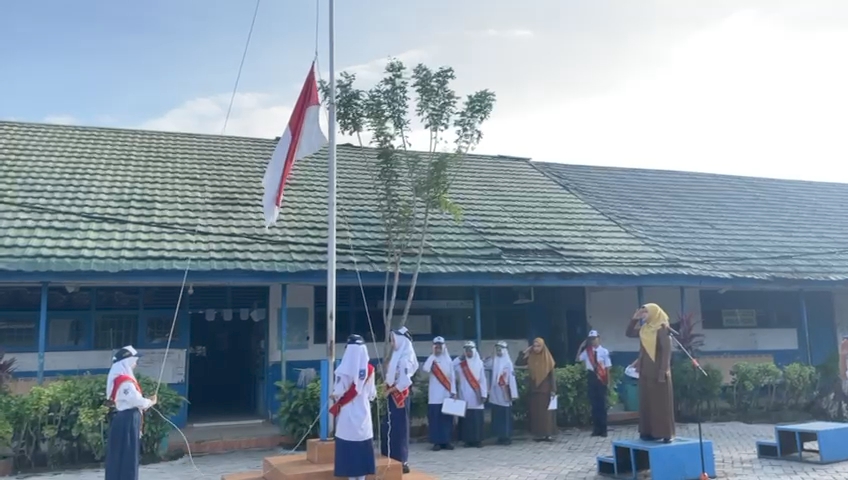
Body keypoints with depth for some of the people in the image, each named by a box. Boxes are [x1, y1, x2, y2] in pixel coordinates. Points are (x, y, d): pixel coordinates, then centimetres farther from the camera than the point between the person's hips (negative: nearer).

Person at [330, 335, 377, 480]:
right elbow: (372, 394, 2)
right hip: (363, 413, 3)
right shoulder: (369, 369, -2)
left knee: (348, 447, 4)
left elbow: (337, 393, -12)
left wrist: (334, 396, 9)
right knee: (363, 446, 10)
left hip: (347, 414, -3)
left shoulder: (344, 369, -12)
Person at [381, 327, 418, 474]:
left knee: (399, 428, -1)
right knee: (390, 428, 13)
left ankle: (402, 462, 8)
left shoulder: (404, 358, -17)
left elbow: (405, 382, -23)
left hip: (400, 397, -9)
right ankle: (393, 460, 22)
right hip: (393, 396, 9)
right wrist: (387, 388, 3)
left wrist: (389, 390, -13)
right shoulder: (397, 356, 10)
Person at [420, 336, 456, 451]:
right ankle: (437, 442, 2)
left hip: (447, 394, 2)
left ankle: (446, 441, 12)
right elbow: (425, 369, -20)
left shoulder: (448, 360, 10)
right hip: (435, 395, -2)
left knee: (447, 418, 5)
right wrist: (433, 356, -14)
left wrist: (453, 391, 2)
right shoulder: (431, 359, 1)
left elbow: (452, 376, 9)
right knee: (435, 418, -3)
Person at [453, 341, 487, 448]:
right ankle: (468, 440, 6)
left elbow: (483, 380, 4)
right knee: (467, 418, 0)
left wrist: (484, 394, -2)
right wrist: (460, 358, -7)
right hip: (465, 394, 0)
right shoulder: (460, 363, 6)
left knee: (477, 418, -2)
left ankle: (478, 440, 5)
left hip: (476, 395, 0)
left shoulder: (479, 362, 6)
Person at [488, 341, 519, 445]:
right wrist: (489, 390, 0)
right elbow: (491, 376, 7)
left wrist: (513, 394, -12)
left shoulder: (508, 362, -5)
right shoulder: (493, 361, 9)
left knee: (506, 416, -1)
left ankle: (507, 436, 5)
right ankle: (500, 436, 14)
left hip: (504, 394, -4)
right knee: (497, 416, 6)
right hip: (495, 393, 5)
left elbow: (512, 378, -8)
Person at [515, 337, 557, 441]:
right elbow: (517, 363, 1)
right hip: (534, 389, 3)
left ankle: (547, 434, 4)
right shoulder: (530, 358, 4)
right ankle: (539, 434, 7)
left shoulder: (547, 358, -3)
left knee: (546, 412, 0)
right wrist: (524, 352, -5)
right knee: (536, 412, 3)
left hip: (545, 389, -3)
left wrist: (553, 390, -10)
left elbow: (552, 374, -4)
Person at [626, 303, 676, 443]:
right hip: (645, 371, 8)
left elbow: (667, 350, -16)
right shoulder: (644, 329, 11)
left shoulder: (662, 328, -11)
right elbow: (629, 333, 21)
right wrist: (634, 319, 7)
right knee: (647, 402, 9)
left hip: (658, 371, -8)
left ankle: (666, 434, 2)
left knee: (661, 403, -3)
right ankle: (650, 432, 15)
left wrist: (663, 371, -20)